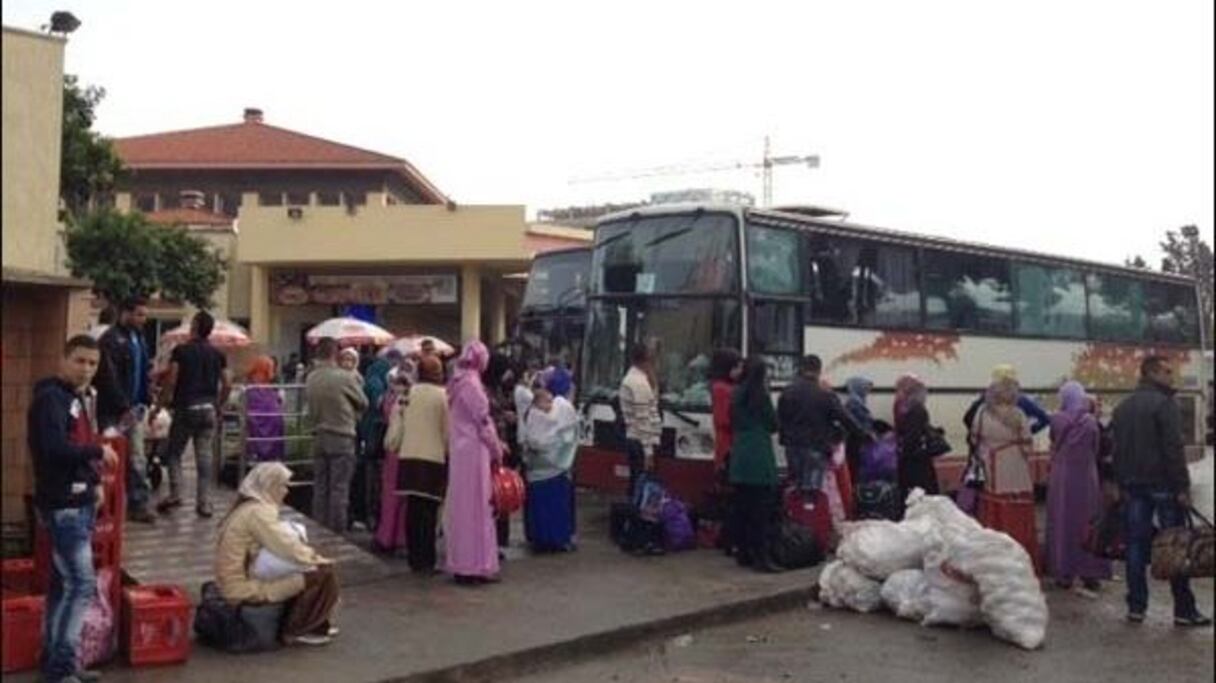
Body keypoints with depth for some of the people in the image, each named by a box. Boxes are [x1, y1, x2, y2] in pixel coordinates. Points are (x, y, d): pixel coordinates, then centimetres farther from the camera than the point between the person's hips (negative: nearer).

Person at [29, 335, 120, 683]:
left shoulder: (81, 397, 15)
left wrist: (95, 481, 6)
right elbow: (55, 448, -28)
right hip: (62, 506, -10)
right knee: (82, 584, -9)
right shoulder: (50, 397, -15)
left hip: (80, 502, 10)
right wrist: (99, 451, -16)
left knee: (64, 583, 14)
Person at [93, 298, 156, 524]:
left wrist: (145, 402, 8)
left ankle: (138, 505, 12)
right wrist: (124, 407, -18)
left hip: (134, 409, 7)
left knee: (137, 460, 8)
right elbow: (108, 378, -18)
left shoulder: (139, 338, 14)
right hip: (114, 412, -7)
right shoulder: (110, 340, -12)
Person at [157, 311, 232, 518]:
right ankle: (204, 503, 3)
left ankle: (175, 495, 0)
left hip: (186, 408, -3)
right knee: (205, 457, 4)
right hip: (209, 410, 3)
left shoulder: (181, 351, -4)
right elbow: (227, 385, 5)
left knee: (174, 453, 11)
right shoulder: (217, 355, 7)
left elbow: (171, 380, -10)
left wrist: (164, 400, 1)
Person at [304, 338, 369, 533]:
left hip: (319, 437, 5)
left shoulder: (310, 378, 0)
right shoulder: (345, 377, -14)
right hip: (341, 437, -5)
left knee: (319, 487, 12)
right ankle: (337, 532, 3)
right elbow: (363, 403, -2)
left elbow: (309, 403, 8)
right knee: (339, 488, 0)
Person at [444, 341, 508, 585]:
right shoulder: (472, 383, -15)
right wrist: (497, 450, -4)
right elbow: (483, 421, -14)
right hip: (474, 452, -9)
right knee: (476, 507, -3)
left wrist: (495, 443, 13)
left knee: (462, 507, 12)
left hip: (460, 450, 9)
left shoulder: (457, 382, 13)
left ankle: (461, 563, 17)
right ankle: (475, 565, 0)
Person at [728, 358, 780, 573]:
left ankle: (743, 553, 16)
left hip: (739, 456, 7)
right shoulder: (760, 395, -10)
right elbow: (773, 424, -4)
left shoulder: (737, 395, 11)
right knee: (761, 508, -6)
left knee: (742, 506, 10)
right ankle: (760, 556, -7)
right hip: (759, 456, -7)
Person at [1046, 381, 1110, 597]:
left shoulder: (1057, 420, -9)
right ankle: (1090, 577, 4)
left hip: (1061, 478, 0)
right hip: (1086, 478, 0)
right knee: (1087, 524, 5)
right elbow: (1096, 450, 3)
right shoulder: (1091, 422, -8)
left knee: (1062, 524, 8)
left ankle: (1064, 574, 13)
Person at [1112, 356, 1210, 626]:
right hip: (1162, 484, -6)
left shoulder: (1122, 408, 14)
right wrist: (1182, 486, -14)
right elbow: (1174, 448, -15)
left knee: (1136, 544, 7)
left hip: (1133, 485, 7)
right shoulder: (1163, 403, -9)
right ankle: (1184, 610, 2)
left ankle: (1136, 607, 7)